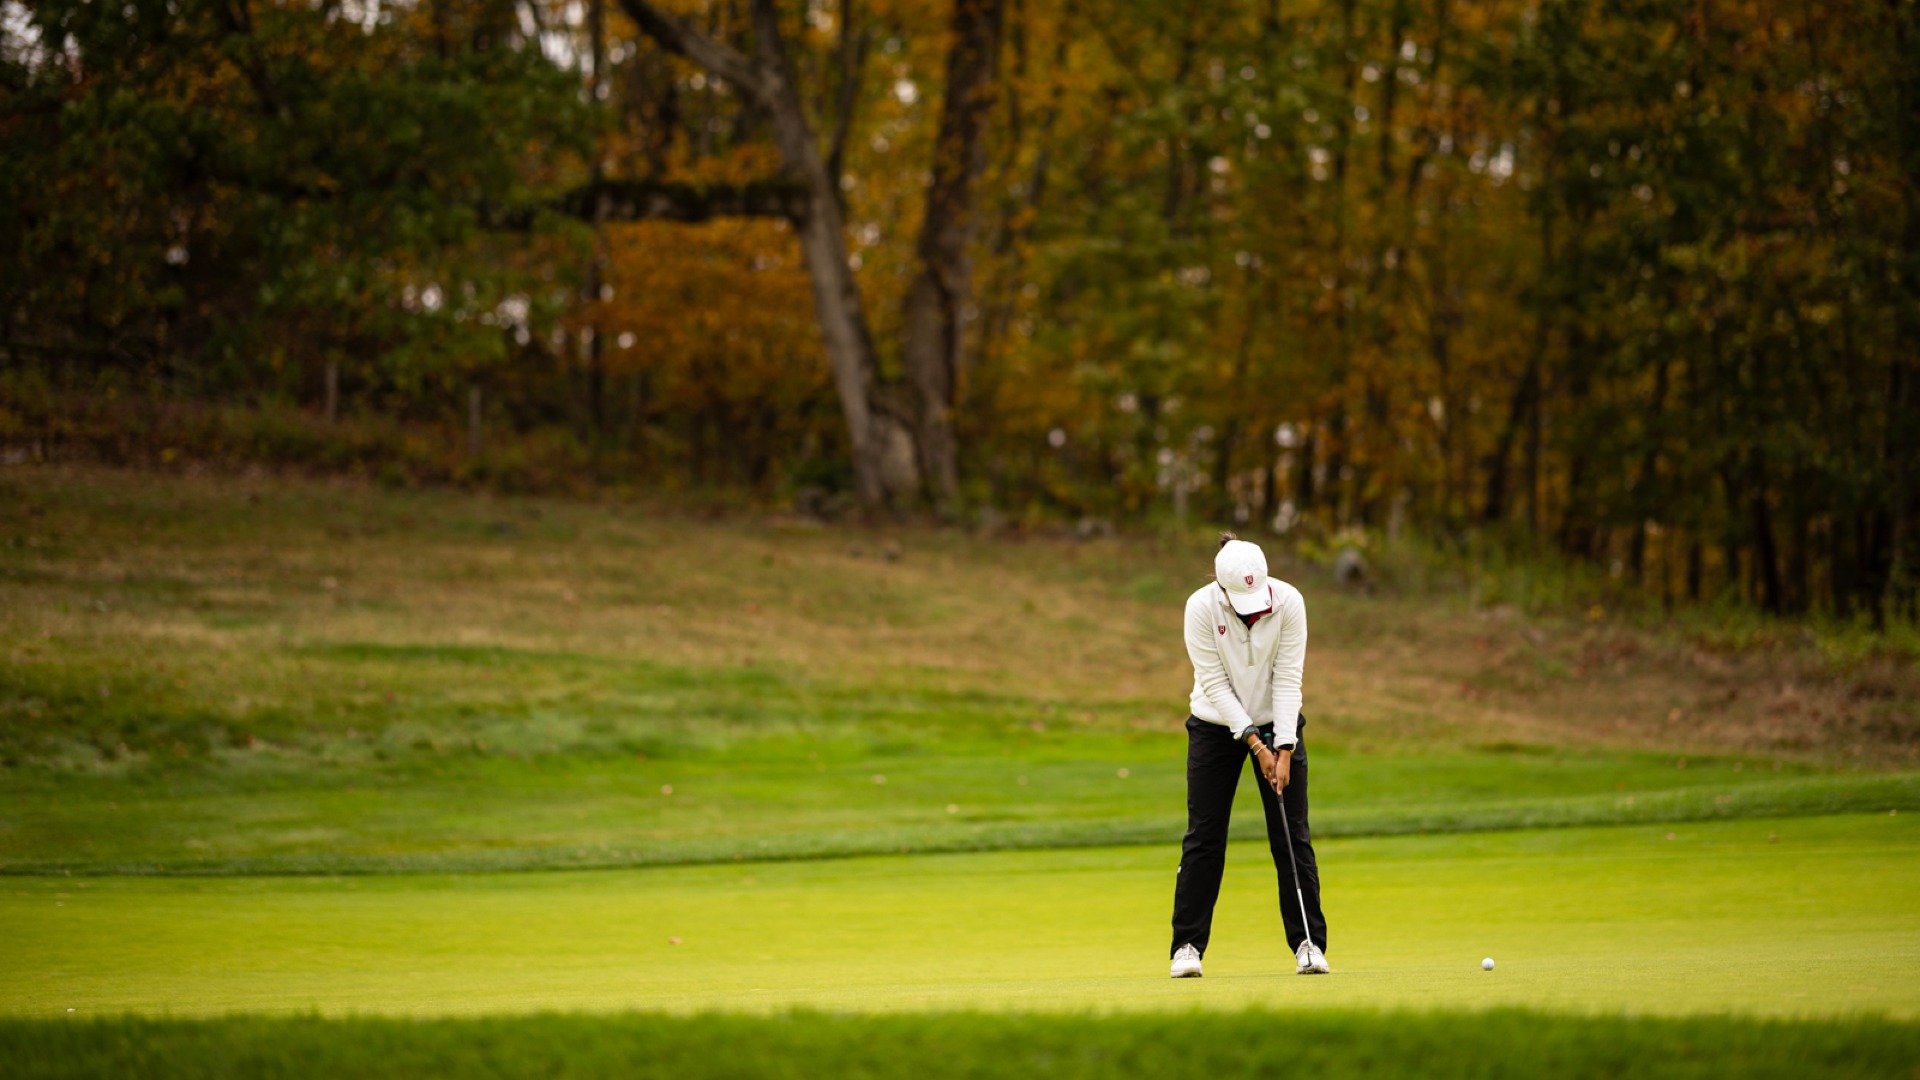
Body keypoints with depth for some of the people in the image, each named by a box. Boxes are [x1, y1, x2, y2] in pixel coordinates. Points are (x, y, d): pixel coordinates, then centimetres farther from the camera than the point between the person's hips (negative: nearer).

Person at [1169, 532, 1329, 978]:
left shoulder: (1288, 601, -19)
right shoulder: (1201, 607, -21)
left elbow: (1288, 678, -18)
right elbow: (1215, 683, -19)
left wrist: (1283, 748, -23)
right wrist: (1254, 742, -23)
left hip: (1277, 724, 1)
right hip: (1218, 725, -1)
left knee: (1293, 837, -2)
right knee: (1204, 838, -2)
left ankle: (1309, 944, 3)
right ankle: (1187, 946, 4)